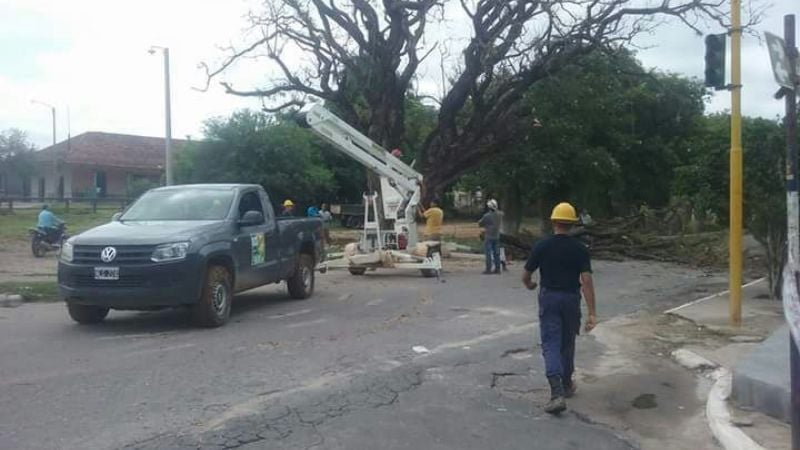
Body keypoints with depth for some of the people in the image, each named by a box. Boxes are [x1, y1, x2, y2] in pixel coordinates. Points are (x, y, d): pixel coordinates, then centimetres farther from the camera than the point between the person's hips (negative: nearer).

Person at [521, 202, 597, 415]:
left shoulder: (542, 246, -8)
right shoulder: (579, 249, -7)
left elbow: (526, 276, -2)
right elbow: (586, 280, -15)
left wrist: (529, 285, 23)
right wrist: (592, 313, -15)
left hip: (549, 298, -1)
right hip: (571, 299, 2)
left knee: (551, 344, -3)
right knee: (568, 343, 19)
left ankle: (557, 393, -18)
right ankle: (567, 385, 34)